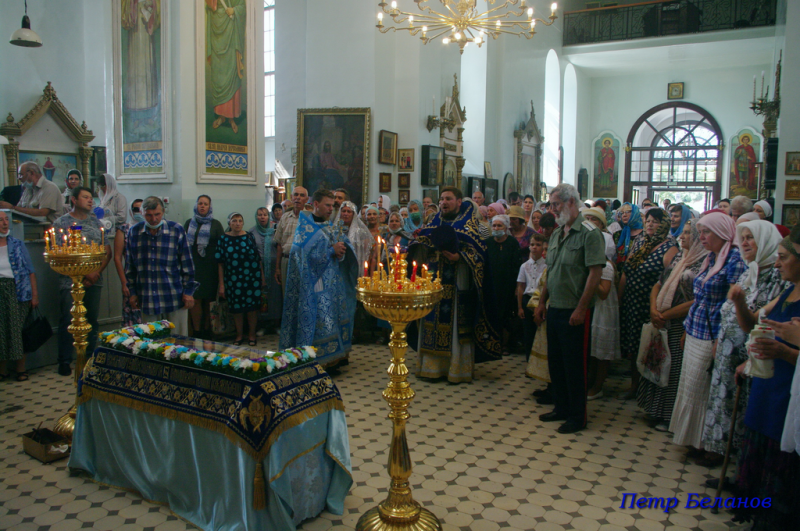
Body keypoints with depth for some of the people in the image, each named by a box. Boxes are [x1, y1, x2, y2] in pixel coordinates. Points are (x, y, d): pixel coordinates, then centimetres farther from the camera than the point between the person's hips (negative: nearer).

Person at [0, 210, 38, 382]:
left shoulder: (17, 245, 7)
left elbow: (30, 271, 5)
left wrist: (35, 295, -1)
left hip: (15, 291, 0)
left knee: (17, 329, 1)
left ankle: (21, 369, 9)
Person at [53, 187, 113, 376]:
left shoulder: (96, 222, 12)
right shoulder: (61, 223, -1)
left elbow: (107, 252, 10)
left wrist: (96, 272, -4)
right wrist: (83, 275, -11)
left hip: (94, 281, 4)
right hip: (70, 281, -4)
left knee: (92, 321, 9)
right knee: (68, 322, -1)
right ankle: (65, 362, 8)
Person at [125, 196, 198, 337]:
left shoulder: (176, 230, -3)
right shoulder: (134, 232, 4)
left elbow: (187, 264, 0)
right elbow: (130, 266, 11)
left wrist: (188, 291, -2)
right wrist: (133, 292, 10)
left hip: (174, 298, -2)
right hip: (147, 300, 2)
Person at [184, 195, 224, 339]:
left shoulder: (216, 224, 7)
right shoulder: (189, 223, 12)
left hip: (210, 267, -1)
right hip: (193, 266, 1)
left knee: (207, 300, 4)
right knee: (195, 299, -6)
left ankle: (206, 331, 13)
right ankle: (196, 332, -1)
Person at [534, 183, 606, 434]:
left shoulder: (589, 233, -12)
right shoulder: (556, 234, 13)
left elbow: (595, 273, -18)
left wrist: (581, 308, -20)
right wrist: (542, 302, 14)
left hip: (574, 312, -8)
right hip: (554, 309, 8)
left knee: (574, 364, 2)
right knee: (555, 361, 16)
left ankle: (577, 416, 16)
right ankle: (562, 408, 31)